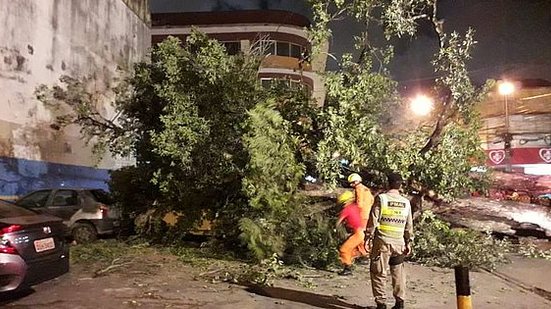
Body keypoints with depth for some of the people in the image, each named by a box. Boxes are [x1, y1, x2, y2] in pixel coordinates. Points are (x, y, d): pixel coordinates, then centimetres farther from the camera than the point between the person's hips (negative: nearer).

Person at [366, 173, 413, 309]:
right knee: (398, 273, 16)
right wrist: (408, 242, 18)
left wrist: (368, 237, 0)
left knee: (378, 273, 5)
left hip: (382, 241, -4)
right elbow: (409, 225, 10)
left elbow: (373, 220, -8)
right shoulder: (406, 202, 6)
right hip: (399, 243, 4)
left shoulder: (381, 198, -6)